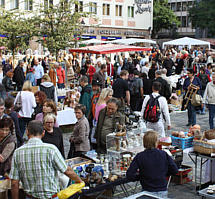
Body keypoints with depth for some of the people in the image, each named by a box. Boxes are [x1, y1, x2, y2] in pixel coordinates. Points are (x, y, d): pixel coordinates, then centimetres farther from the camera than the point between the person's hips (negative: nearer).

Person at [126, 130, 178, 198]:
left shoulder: (139, 157, -12)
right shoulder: (164, 154, -8)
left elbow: (129, 175, -16)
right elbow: (175, 170, -2)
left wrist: (140, 176, 3)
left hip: (148, 192, -1)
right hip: (163, 192, 1)